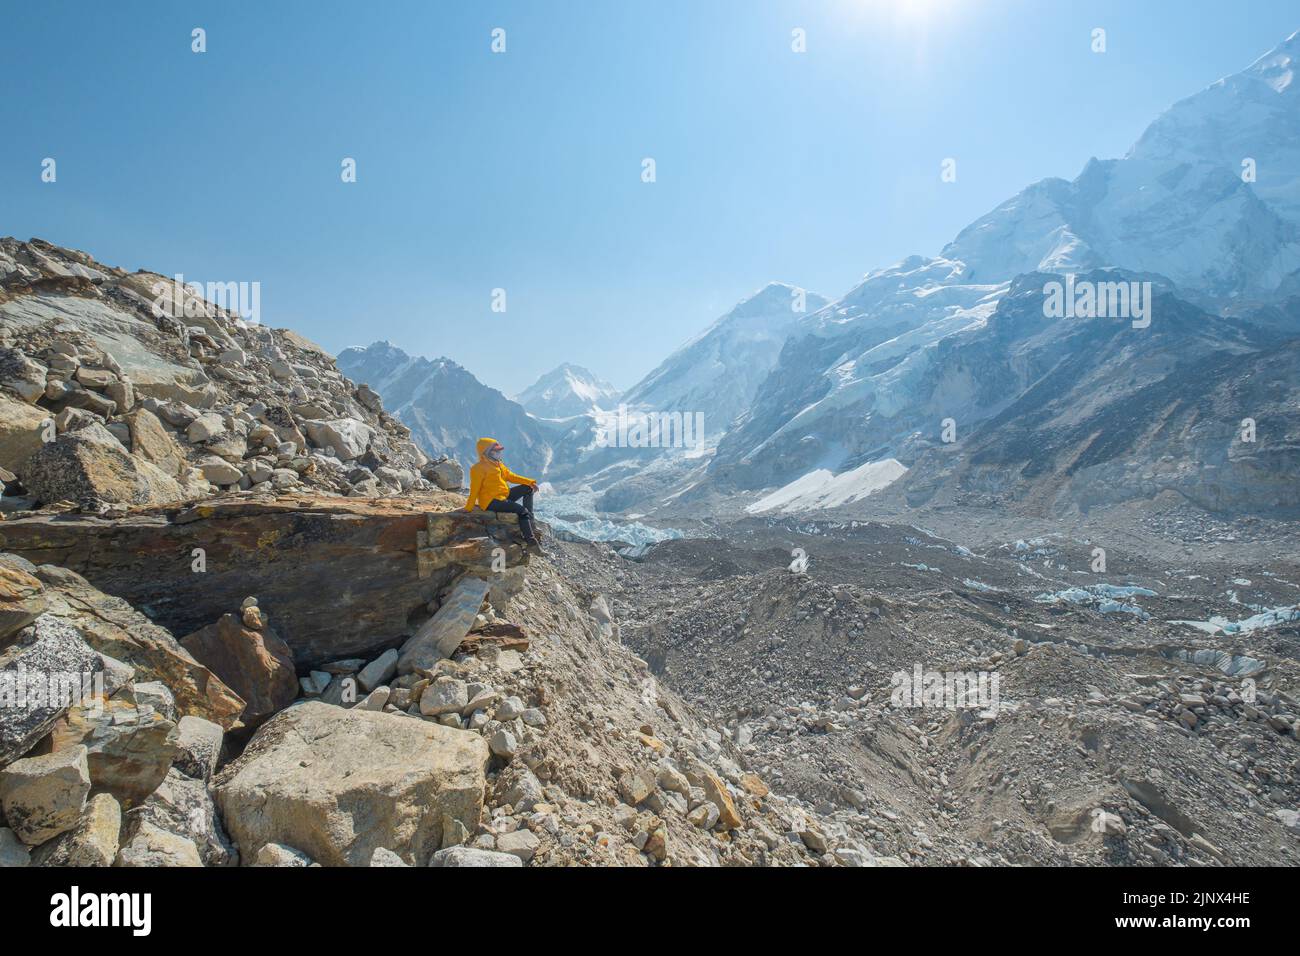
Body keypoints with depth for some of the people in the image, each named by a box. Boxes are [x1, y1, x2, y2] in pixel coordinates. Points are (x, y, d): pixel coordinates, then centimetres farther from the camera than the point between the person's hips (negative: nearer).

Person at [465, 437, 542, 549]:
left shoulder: (498, 464, 14)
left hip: (504, 495, 10)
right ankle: (529, 539, -24)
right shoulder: (478, 468, -12)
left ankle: (529, 521, 1)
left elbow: (510, 476, 15)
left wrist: (530, 482, 6)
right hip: (490, 501, -10)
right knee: (522, 510, -22)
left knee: (528, 489, 9)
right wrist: (468, 508, -16)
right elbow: (474, 490, -14)